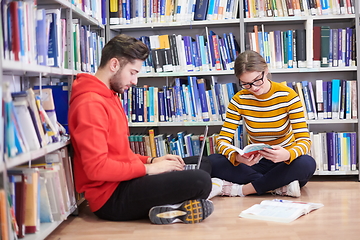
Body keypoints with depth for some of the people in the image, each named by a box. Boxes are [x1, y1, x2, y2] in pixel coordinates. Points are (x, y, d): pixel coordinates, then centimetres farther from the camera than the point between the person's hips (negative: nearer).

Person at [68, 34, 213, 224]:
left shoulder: (109, 96, 17)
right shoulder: (90, 103, -17)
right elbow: (97, 167, -24)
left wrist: (151, 160, 6)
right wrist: (148, 168, -15)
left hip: (122, 181, 11)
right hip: (111, 197, -11)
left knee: (202, 167, 17)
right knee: (200, 181, -24)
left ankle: (166, 206, -4)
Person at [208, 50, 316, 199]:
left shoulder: (288, 96, -11)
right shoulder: (239, 100, -6)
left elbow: (304, 140, -15)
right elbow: (222, 140, -11)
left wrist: (287, 154, -39)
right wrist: (237, 157, -34)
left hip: (284, 163, -1)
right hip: (255, 164, 2)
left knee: (307, 163, -35)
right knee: (213, 162, -24)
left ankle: (241, 189, -27)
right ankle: (280, 187, -25)